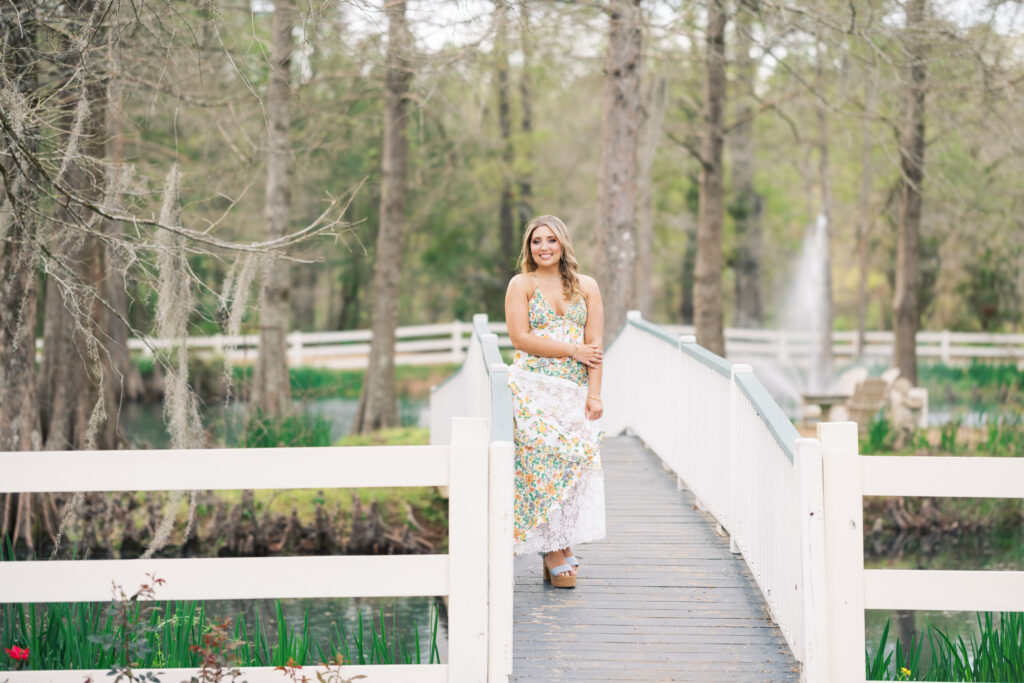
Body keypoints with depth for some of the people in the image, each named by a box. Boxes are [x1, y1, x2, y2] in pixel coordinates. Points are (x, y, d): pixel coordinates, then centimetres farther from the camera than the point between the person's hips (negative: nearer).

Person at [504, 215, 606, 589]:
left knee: (575, 460, -4)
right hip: (534, 387, -2)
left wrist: (594, 394, -4)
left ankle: (562, 548, 5)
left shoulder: (586, 286, 12)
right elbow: (521, 338, -6)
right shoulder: (522, 284, 5)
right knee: (544, 459, -10)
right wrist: (572, 351, -7)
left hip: (575, 390, 3)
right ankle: (555, 551, -3)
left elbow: (594, 344, 6)